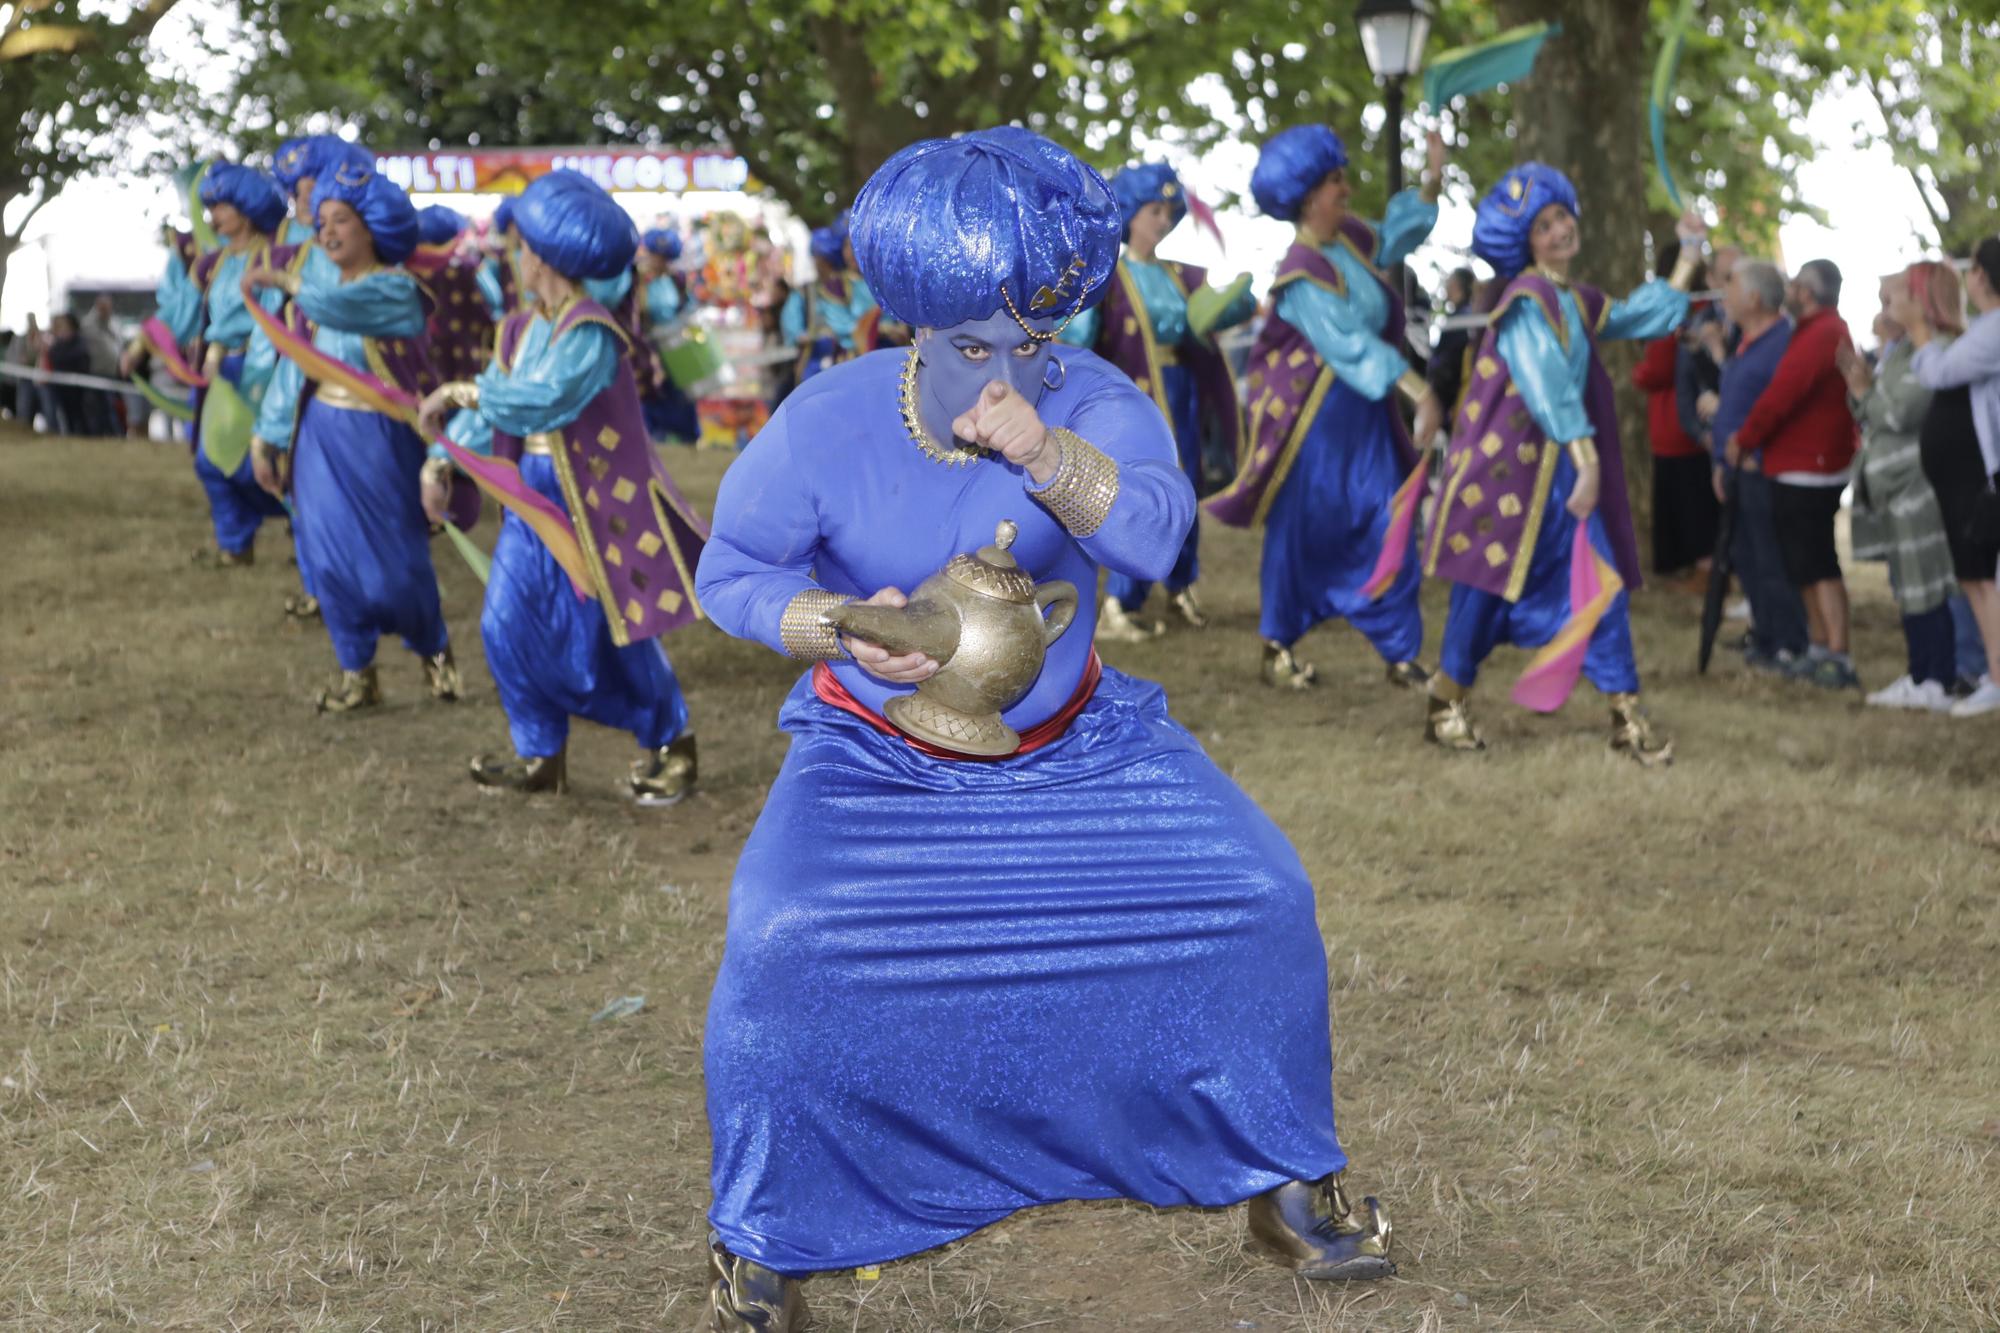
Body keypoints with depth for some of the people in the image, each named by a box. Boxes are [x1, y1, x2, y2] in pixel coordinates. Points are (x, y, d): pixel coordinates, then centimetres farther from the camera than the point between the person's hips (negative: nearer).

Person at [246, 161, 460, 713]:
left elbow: (334, 303, -31)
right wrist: (267, 436, 8)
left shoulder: (395, 289, -11)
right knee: (330, 559, 2)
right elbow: (293, 364, 11)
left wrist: (282, 278, -16)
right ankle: (356, 673, 15)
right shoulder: (319, 285, 9)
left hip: (377, 439, -5)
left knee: (394, 564, 0)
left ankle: (433, 650, 26)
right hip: (320, 435, 5)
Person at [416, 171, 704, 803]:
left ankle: (671, 745, 21)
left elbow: (539, 400, -33)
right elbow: (489, 404, 6)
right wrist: (441, 458, -6)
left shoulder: (589, 334, -20)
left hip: (590, 501, -8)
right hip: (533, 495, 8)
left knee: (605, 636, 1)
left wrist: (462, 392, -26)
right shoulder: (522, 330, 7)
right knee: (509, 626, 7)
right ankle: (541, 756, 21)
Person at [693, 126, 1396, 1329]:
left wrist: (1044, 453, -50)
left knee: (1260, 897, -10)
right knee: (780, 944, -27)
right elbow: (730, 571, -5)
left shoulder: (1091, 403, -14)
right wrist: (839, 631, -24)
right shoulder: (827, 424, -16)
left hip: (1073, 746, 2)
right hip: (876, 757, -2)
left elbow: (1153, 532, -33)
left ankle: (1287, 1177, 15)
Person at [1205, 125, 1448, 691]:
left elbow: (1393, 240, 26)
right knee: (1302, 531, 4)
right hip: (1313, 416, -7)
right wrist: (1417, 390, -34)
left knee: (1388, 526, 3)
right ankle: (1279, 646, 19)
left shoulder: (1351, 240, 4)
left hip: (1364, 412, 7)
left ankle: (1400, 651, 7)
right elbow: (1350, 342, -28)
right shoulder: (1303, 273, -20)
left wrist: (1431, 184, 14)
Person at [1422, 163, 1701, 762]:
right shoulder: (1528, 301, -13)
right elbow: (1548, 385, -22)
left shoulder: (1577, 301, 14)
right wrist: (1585, 457, -29)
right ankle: (1446, 705, 16)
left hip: (1559, 467, 8)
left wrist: (1688, 254, 23)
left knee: (1600, 583, 1)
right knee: (1489, 583, 1)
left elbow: (1650, 316, 24)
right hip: (1507, 464, -8)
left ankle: (1625, 714, 2)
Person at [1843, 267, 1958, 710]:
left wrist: (1864, 387, -7)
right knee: (1909, 588, 14)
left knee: (1925, 589, -7)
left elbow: (1899, 412, -22)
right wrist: (1858, 378, 4)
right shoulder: (1898, 351, 17)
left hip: (1917, 486, -10)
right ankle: (1921, 676, 20)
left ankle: (1940, 683, -2)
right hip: (1893, 488, 10)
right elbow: (1872, 417, 18)